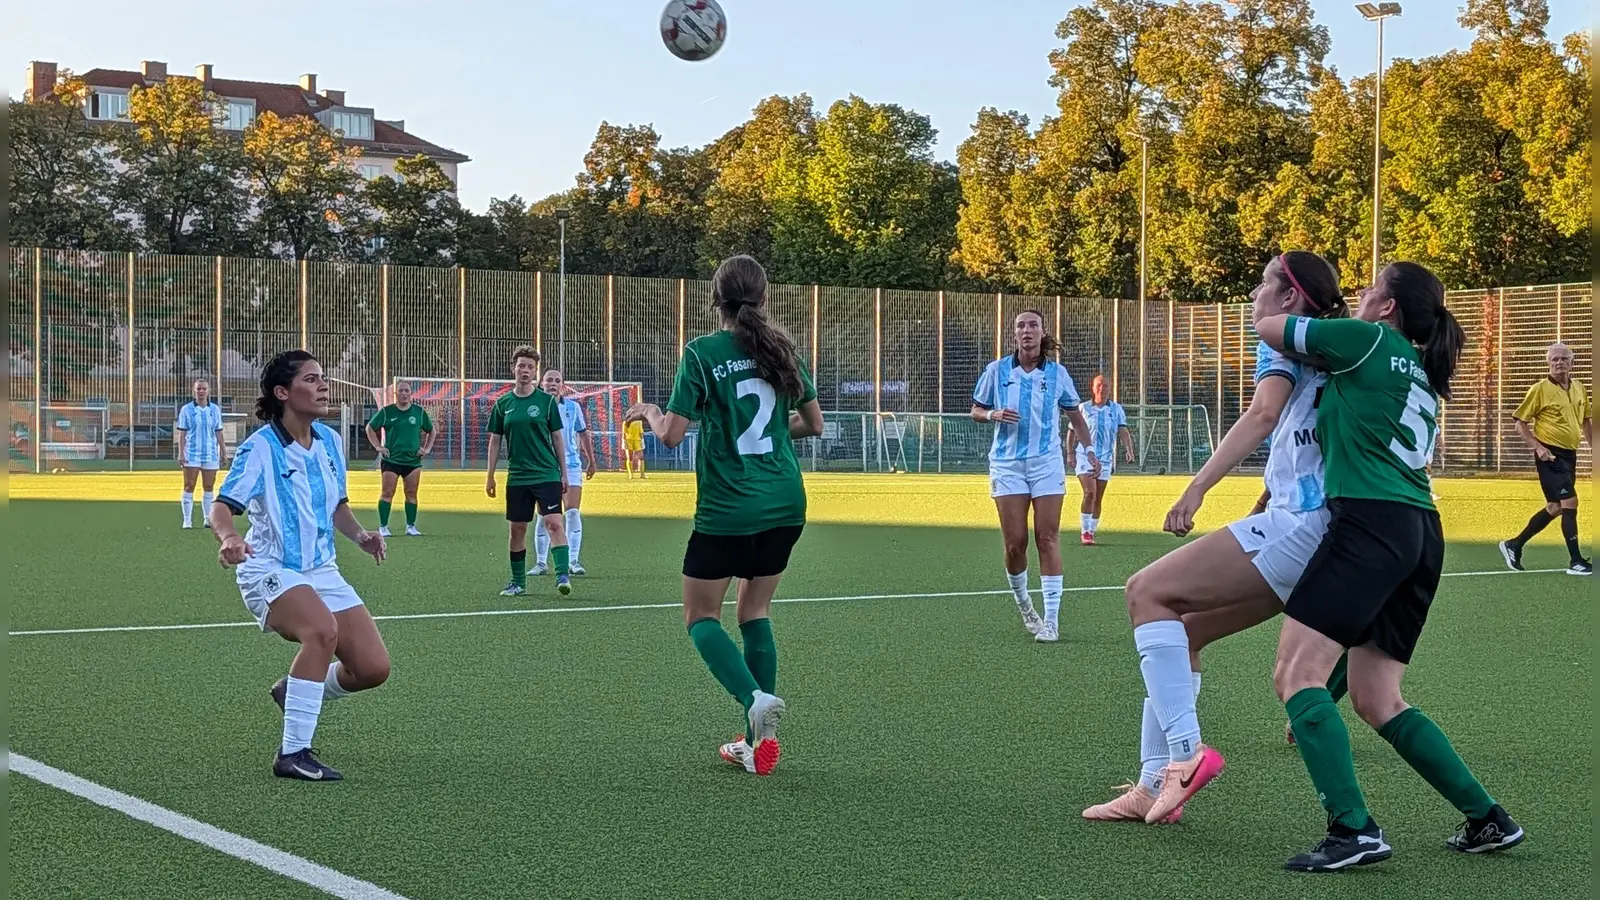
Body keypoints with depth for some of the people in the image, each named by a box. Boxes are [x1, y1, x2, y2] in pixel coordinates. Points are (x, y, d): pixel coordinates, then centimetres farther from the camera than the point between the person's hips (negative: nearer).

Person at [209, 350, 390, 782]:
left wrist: (359, 534, 0)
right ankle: (293, 753, -26)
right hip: (270, 571, -6)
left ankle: (294, 691, 25)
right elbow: (222, 507, -20)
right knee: (323, 630, -36)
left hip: (321, 570, 6)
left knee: (373, 668, -6)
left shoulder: (330, 442, 6)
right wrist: (229, 538, -43)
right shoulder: (260, 448, -13)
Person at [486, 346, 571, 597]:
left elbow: (558, 437, 5)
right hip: (517, 477, 2)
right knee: (517, 529, 8)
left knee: (554, 523, -16)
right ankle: (518, 582, 20)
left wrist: (564, 473, 3)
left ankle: (563, 576, -18)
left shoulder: (547, 401, 0)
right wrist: (490, 476, 8)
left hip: (547, 475, -2)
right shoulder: (503, 404, 5)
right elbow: (495, 441, 10)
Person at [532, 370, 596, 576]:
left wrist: (591, 460, 20)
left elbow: (583, 433, 16)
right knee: (544, 516, 2)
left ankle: (573, 561, -3)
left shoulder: (573, 407, 4)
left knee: (573, 512, -8)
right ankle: (541, 562, 11)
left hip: (571, 465, 1)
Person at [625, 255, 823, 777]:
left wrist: (649, 415, 10)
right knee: (755, 611, 16)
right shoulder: (782, 349, 4)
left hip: (727, 509, -5)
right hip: (785, 505, 5)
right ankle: (760, 740, 10)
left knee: (701, 617, 9)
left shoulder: (702, 353, -10)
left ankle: (756, 698, -17)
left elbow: (672, 436, -11)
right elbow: (813, 423, 12)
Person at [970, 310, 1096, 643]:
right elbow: (976, 410, 11)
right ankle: (1022, 601, 21)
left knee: (1047, 538, -7)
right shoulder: (996, 371, 3)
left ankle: (1051, 619, -5)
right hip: (1007, 463, 0)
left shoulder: (1057, 373, 5)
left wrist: (1089, 449, 10)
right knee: (1015, 542, -4)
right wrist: (993, 415, -10)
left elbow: (1075, 415, 17)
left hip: (1047, 463, 0)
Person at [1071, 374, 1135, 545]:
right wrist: (1070, 453, 7)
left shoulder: (1116, 409, 5)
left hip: (1105, 459, 3)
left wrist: (1129, 450, -17)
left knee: (1098, 499, 7)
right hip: (1085, 457, -3)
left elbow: (1123, 432, -2)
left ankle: (1090, 532, 18)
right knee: (1090, 492, -18)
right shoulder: (1083, 408, 1)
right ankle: (1085, 531, -11)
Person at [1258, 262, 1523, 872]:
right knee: (1377, 702, 13)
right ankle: (1488, 820, 14)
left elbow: (1268, 329, 8)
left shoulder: (1368, 339, 1)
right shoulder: (1421, 377, 25)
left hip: (1370, 524, -9)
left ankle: (1353, 831, -21)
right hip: (1420, 532, 9)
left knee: (1296, 673, -12)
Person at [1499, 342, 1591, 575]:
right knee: (1569, 502, -13)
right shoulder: (1541, 389, -8)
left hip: (1569, 454, 7)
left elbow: (1586, 420, 23)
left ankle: (1514, 545, 23)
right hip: (1550, 455, -7)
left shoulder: (1580, 389, 9)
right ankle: (1576, 561, -8)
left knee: (1555, 507, 11)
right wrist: (1538, 447, -16)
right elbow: (1520, 423, -6)